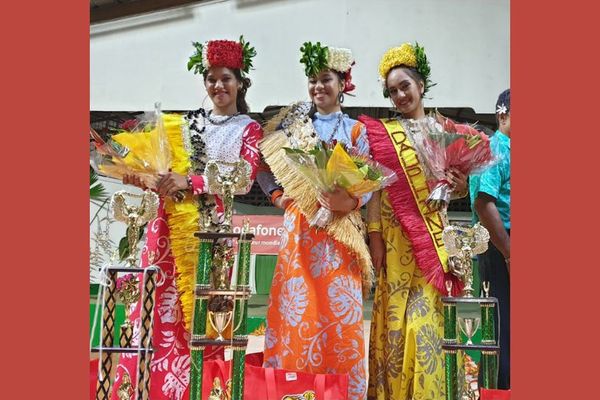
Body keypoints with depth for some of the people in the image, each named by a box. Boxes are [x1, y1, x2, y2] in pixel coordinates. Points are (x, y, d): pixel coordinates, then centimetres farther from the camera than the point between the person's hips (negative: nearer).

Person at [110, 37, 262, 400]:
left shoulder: (249, 129, 8)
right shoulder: (189, 122, 17)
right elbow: (168, 167, 14)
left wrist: (190, 181, -16)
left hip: (211, 224, -3)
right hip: (170, 219, 3)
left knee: (200, 305, -3)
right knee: (160, 300, 1)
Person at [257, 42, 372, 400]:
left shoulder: (356, 130, 10)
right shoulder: (294, 121, 13)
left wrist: (350, 201, -16)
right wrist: (277, 194, -1)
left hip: (340, 229, 0)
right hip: (299, 226, 1)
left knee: (339, 311, -2)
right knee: (295, 307, 0)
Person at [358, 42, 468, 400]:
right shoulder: (382, 132, 4)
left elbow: (454, 185, 16)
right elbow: (376, 187, -3)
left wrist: (461, 187, -7)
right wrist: (375, 237, -10)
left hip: (434, 235, 2)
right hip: (396, 236, -2)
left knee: (426, 315, 3)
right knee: (396, 315, 0)